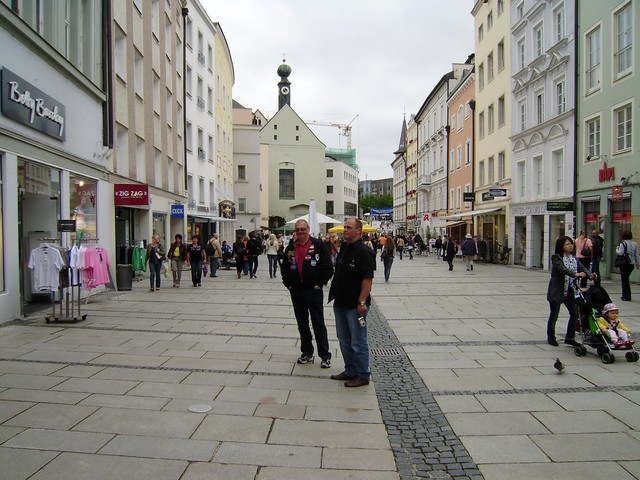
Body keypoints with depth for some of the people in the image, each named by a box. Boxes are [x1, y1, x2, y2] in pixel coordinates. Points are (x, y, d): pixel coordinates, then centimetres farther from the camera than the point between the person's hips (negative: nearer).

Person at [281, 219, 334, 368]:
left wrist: (319, 284, -9)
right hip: (296, 291, 5)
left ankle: (325, 355, 8)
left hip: (313, 290, -5)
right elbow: (284, 268, 18)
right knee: (302, 324, 12)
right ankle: (307, 353, 24)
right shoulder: (290, 248, 8)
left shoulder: (318, 245, -6)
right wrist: (288, 284, 8)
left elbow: (328, 268, -7)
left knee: (318, 323, 0)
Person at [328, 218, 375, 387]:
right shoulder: (344, 248, 12)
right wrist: (334, 294, 16)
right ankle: (350, 371, 32)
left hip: (355, 305, -9)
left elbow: (368, 279, -20)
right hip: (340, 303, 9)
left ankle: (363, 375, 15)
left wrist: (362, 302, -24)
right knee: (344, 340, 18)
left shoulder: (364, 251, -15)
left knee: (358, 342, 2)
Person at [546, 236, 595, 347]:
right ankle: (551, 338, 20)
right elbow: (563, 269, -28)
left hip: (570, 291, 6)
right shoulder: (556, 258, -11)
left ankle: (569, 338, 19)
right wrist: (575, 274, -43)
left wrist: (590, 274, -24)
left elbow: (582, 268, -4)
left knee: (574, 313, 5)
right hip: (557, 291, -6)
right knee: (554, 315, 5)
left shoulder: (574, 258, 9)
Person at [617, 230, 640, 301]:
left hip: (624, 264, -6)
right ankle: (625, 295, 24)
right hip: (632, 263, 6)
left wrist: (617, 249, 3)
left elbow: (620, 253, -17)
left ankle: (626, 297, 0)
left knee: (624, 279, 1)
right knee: (626, 279, 18)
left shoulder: (623, 243, -13)